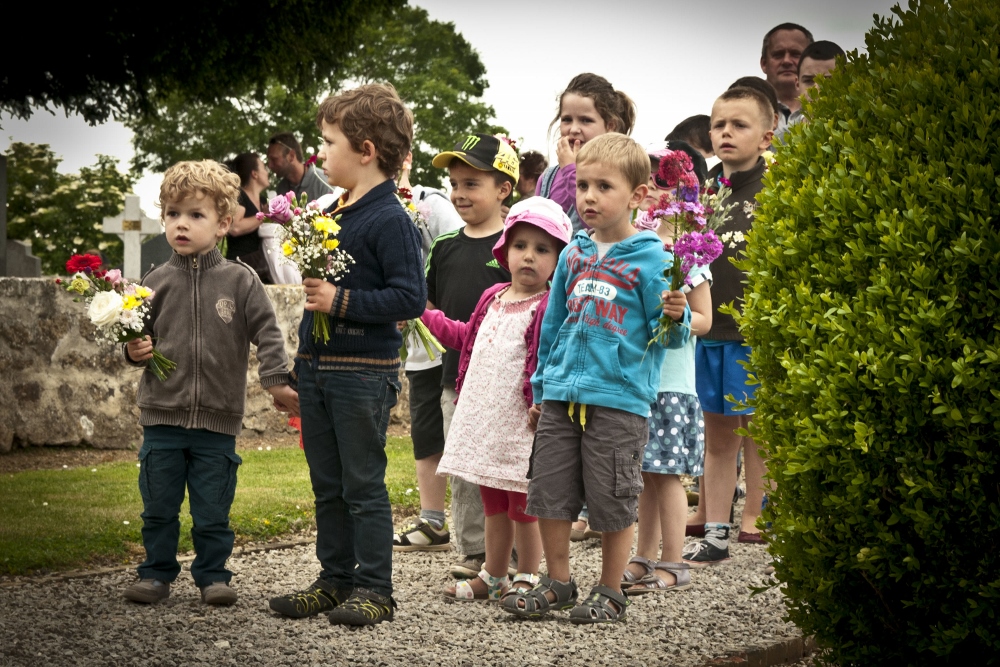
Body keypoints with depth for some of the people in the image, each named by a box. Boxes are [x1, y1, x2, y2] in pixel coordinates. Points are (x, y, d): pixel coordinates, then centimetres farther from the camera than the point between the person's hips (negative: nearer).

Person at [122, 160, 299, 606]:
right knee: (159, 507, 8)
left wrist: (277, 380, -9)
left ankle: (212, 575, 18)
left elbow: (266, 332, -1)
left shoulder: (240, 280, -2)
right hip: (162, 417, 2)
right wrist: (135, 351, -6)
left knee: (212, 511, 4)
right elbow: (141, 336, 15)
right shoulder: (157, 283, 4)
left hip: (218, 420, -2)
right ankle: (157, 573, 21)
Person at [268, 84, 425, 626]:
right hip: (317, 367, 9)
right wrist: (303, 357, 20)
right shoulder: (332, 212, 12)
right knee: (327, 485, 14)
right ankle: (334, 580, 22)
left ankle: (373, 589, 5)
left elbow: (410, 297, -21)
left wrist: (341, 300, -24)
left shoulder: (390, 220, -15)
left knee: (363, 485, -2)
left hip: (364, 372, -9)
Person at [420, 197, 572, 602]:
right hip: (484, 419, 7)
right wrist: (425, 314, 32)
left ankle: (528, 578, 16)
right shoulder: (492, 300, 11)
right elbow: (466, 337, 28)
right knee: (493, 504, 17)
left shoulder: (551, 309, -13)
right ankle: (493, 576, 28)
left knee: (523, 504, 4)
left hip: (523, 424, -7)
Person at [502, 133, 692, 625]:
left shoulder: (650, 258, -5)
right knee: (548, 494, 8)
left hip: (618, 399, -5)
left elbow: (665, 334, -3)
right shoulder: (573, 255, 11)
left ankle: (610, 593, 16)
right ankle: (557, 583, 23)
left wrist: (676, 317, -26)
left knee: (613, 504, 2)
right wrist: (540, 388, 21)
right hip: (561, 394, 5)